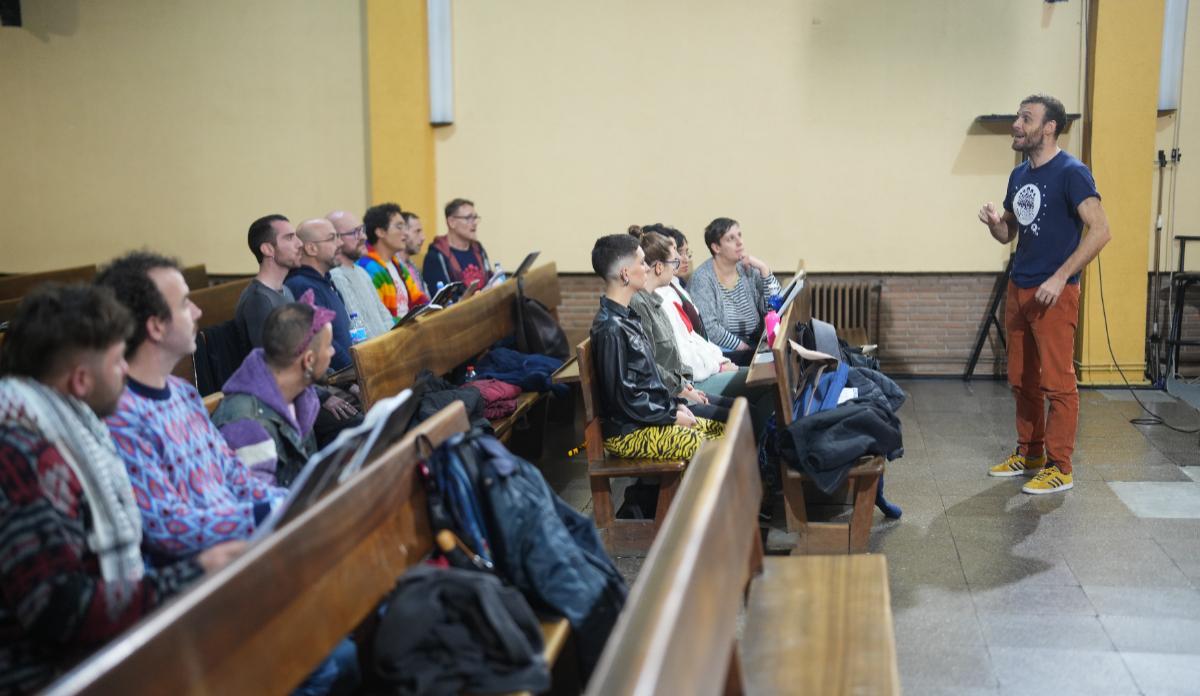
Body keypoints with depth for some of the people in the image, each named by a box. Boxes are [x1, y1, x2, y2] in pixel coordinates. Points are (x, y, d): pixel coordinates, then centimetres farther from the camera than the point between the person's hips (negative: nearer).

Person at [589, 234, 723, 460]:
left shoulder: (627, 316, 9)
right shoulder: (611, 329, -22)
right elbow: (623, 397, -21)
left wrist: (674, 404, 8)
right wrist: (672, 415, -13)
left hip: (648, 416, 10)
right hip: (628, 432, -10)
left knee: (724, 431, 8)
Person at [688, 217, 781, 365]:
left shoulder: (747, 269, 10)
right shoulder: (702, 278, -7)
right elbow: (709, 328, -15)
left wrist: (764, 269, -4)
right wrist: (744, 347, -17)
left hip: (755, 343, 6)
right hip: (724, 352, -6)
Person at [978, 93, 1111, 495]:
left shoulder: (1071, 173, -11)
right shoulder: (1019, 175, 12)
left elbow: (1100, 231, -18)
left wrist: (1060, 277, -22)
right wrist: (994, 222, -4)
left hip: (1054, 293, -8)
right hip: (1018, 290, 8)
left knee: (1057, 383, -3)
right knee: (1022, 380, 13)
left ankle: (1060, 469, 4)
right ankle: (1029, 454, 25)